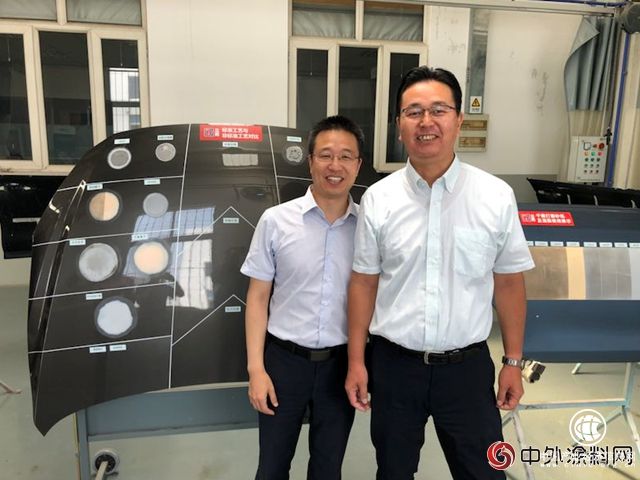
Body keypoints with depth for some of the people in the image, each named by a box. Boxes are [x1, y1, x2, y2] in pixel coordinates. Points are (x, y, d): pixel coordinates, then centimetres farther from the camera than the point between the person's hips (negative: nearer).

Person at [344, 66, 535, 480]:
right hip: (394, 364, 1)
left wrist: (514, 362, 4)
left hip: (467, 366, 0)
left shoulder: (497, 196, -7)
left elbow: (509, 283, 0)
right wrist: (356, 361, 0)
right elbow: (363, 283, -2)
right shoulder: (378, 199, -7)